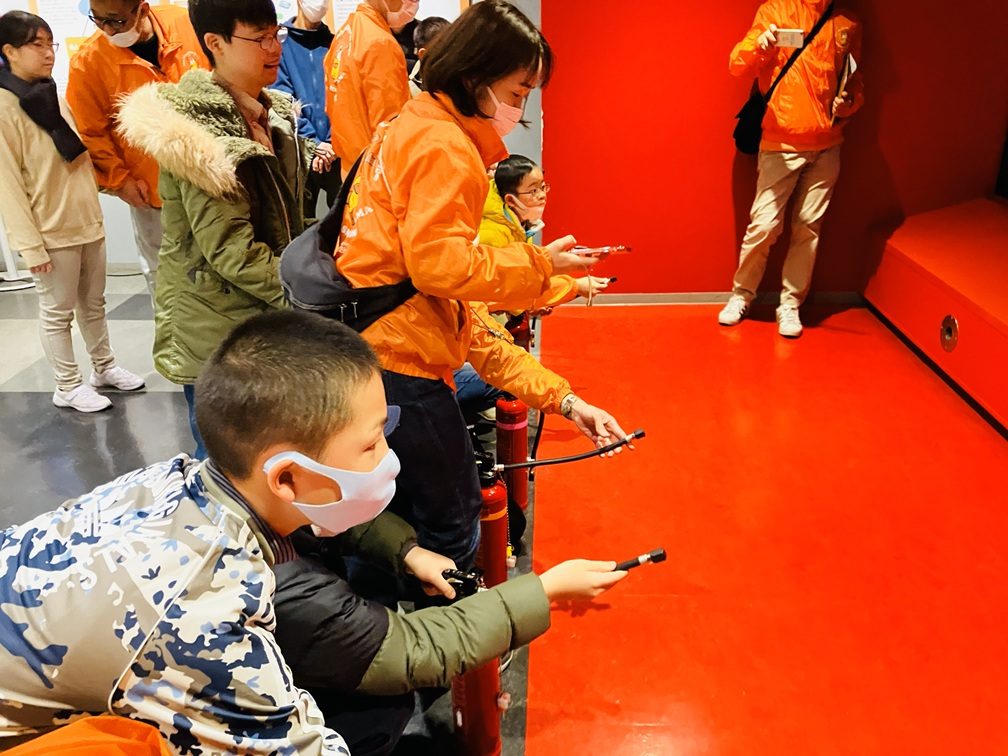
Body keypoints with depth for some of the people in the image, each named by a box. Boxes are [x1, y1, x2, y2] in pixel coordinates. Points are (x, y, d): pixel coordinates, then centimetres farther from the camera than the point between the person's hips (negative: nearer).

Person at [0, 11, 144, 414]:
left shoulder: (52, 95, 8)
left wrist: (91, 209, 13)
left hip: (87, 219, 7)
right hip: (52, 230, -7)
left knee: (93, 303, 18)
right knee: (57, 312, 6)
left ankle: (104, 367, 33)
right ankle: (68, 387, 19)